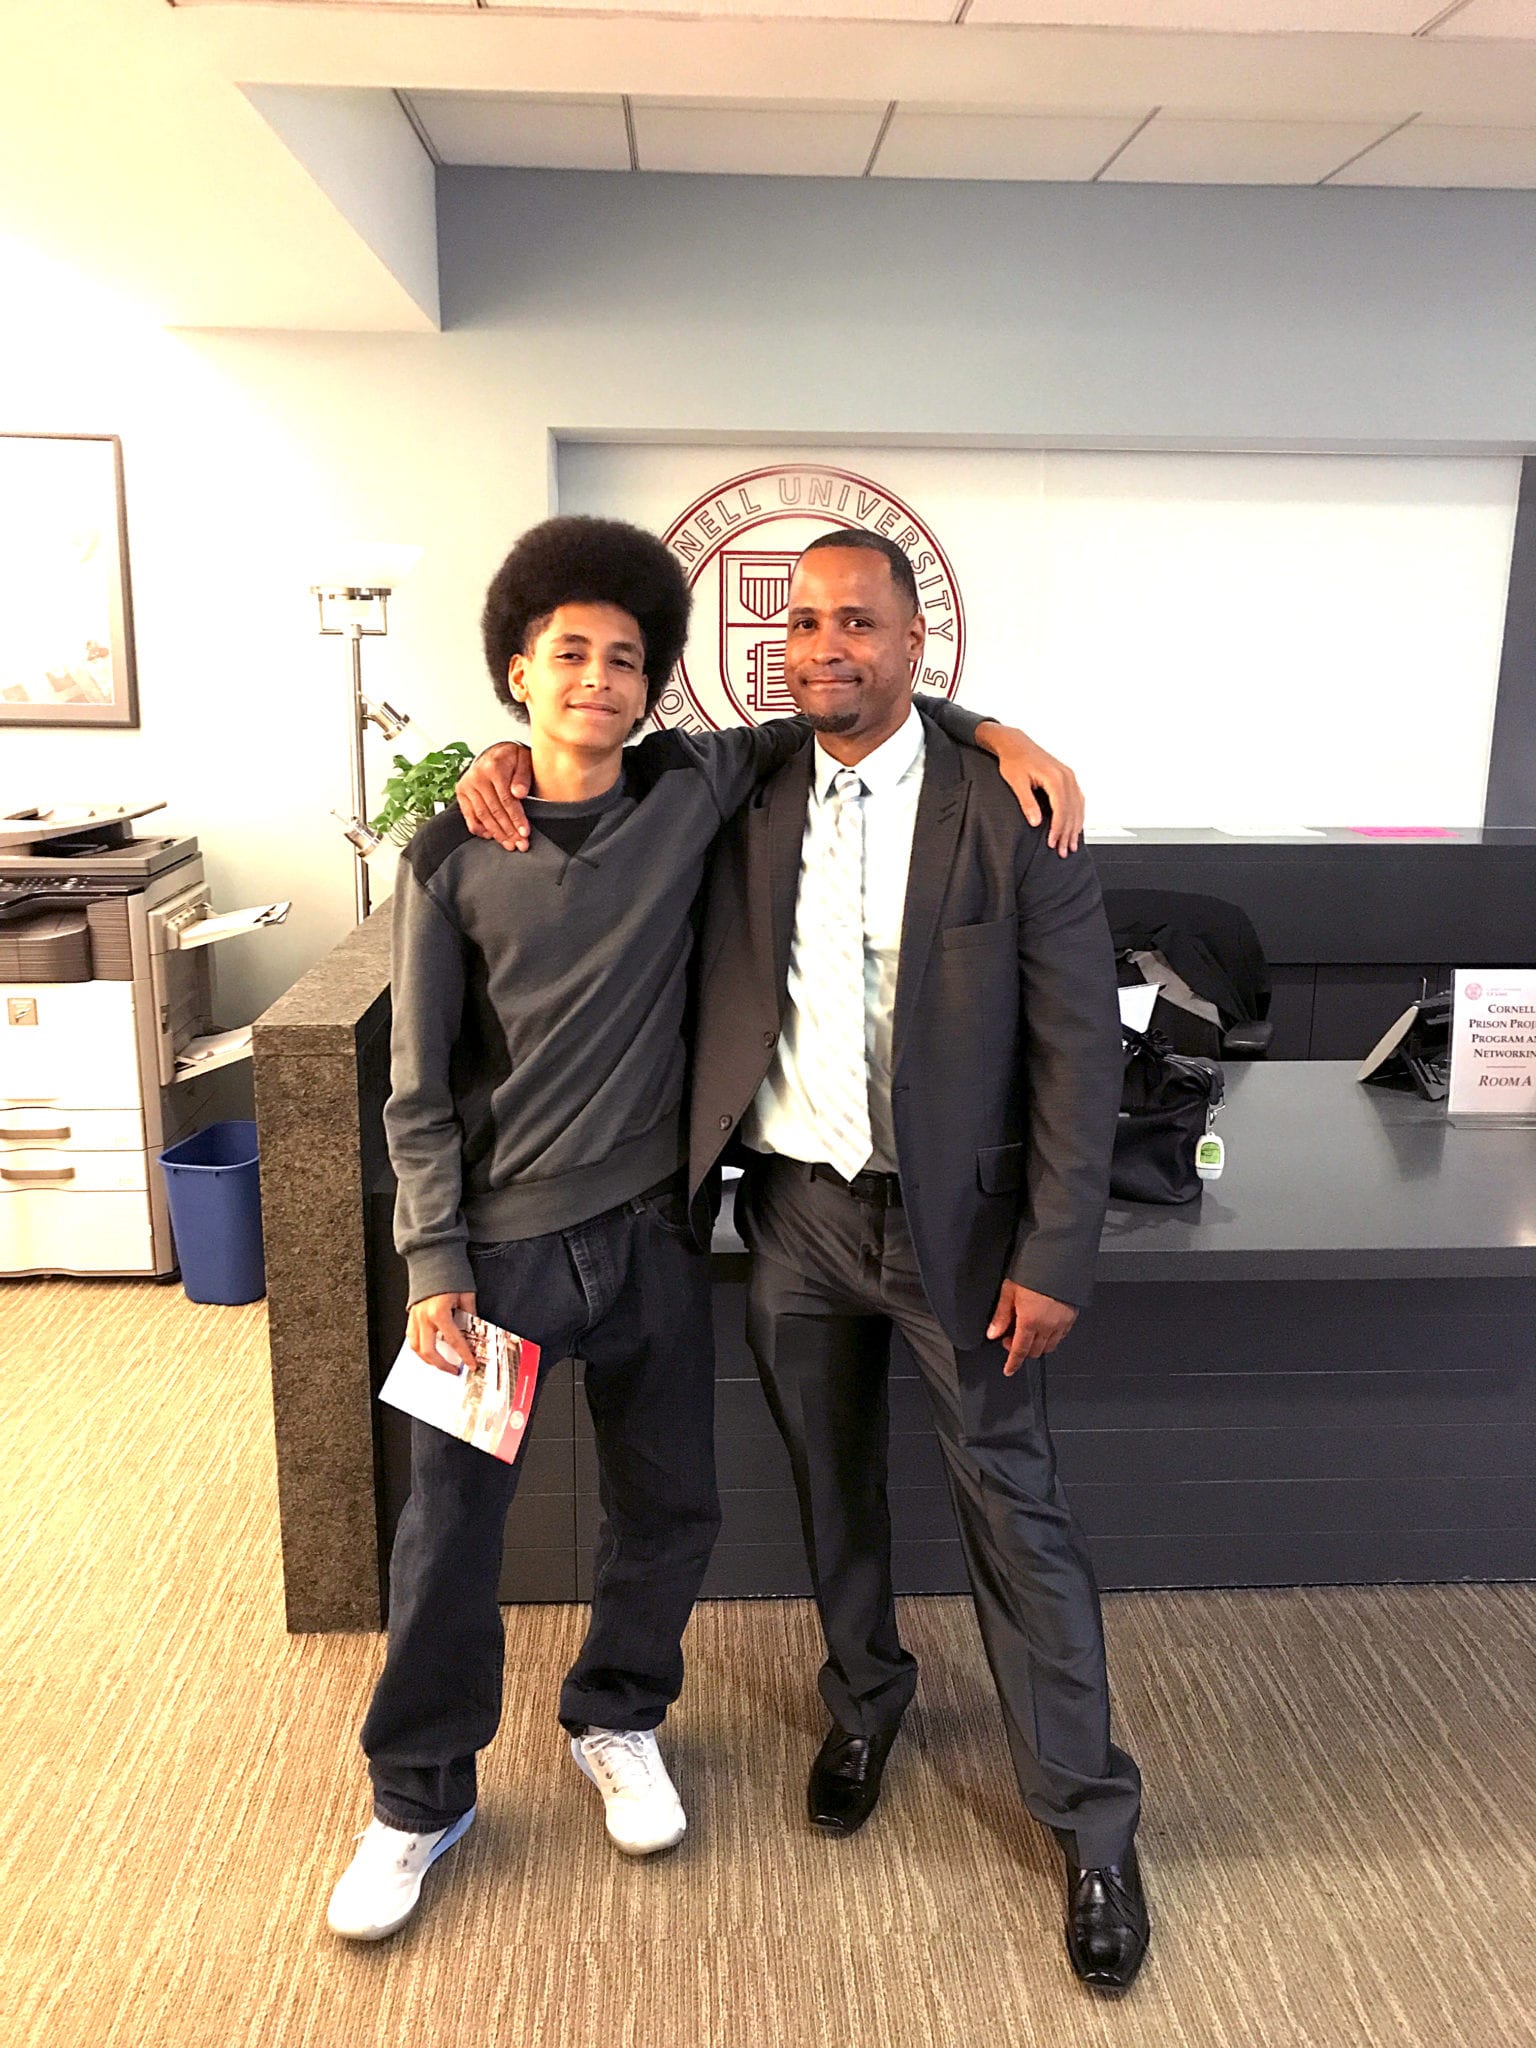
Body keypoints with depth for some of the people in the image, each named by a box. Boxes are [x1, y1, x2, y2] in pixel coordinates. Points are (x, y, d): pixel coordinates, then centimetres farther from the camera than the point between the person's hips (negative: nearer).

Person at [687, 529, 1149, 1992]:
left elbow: (1078, 1048, -10)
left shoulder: (1007, 813, -11)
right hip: (792, 1209, 4)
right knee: (832, 1484, 20)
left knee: (1013, 1509, 6)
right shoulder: (745, 802, -1)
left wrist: (1054, 1258, -13)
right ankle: (863, 1696, 47)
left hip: (953, 1216, -3)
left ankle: (1091, 1823, 25)